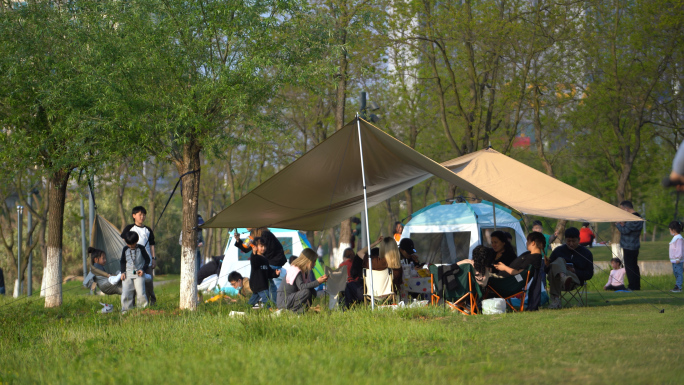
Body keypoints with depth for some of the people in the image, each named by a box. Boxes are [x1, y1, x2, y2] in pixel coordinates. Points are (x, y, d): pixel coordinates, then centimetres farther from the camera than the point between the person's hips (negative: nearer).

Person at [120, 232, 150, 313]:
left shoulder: (141, 249, -1)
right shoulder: (125, 249, 5)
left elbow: (147, 260, 7)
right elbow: (123, 262, 15)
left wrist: (143, 269, -4)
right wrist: (123, 272, 3)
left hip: (139, 274, -2)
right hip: (128, 274, 2)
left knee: (140, 293, -8)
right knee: (125, 293, -5)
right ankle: (126, 310, 2)